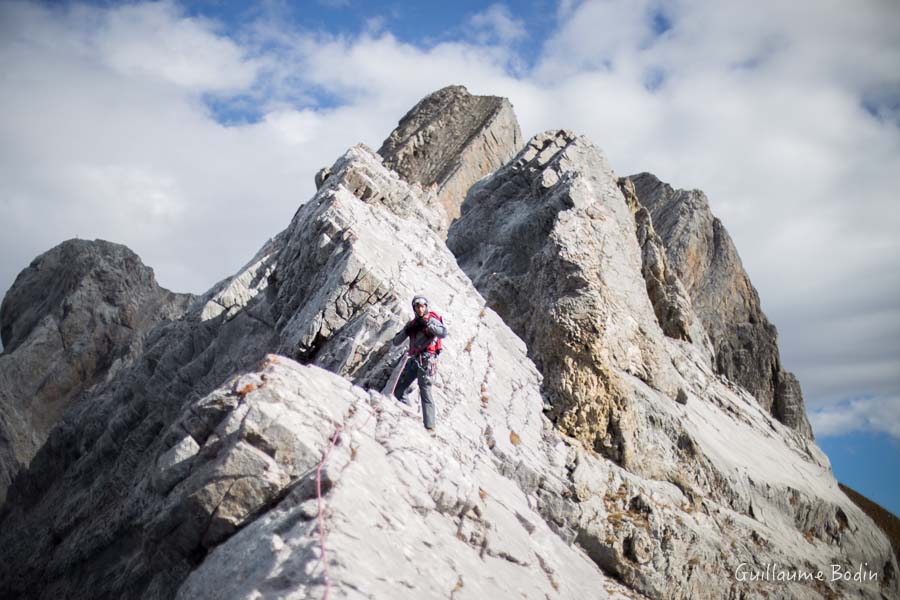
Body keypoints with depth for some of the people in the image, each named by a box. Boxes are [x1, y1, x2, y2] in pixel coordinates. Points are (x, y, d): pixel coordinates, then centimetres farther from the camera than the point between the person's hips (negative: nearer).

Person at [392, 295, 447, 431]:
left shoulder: (432, 320, 1)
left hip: (426, 360, -7)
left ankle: (429, 426, -16)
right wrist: (407, 330, -2)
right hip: (413, 359, 7)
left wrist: (426, 325, -20)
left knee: (425, 392, -14)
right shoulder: (412, 323, 18)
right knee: (398, 391, 5)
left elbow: (443, 333, -19)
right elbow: (396, 342, 14)